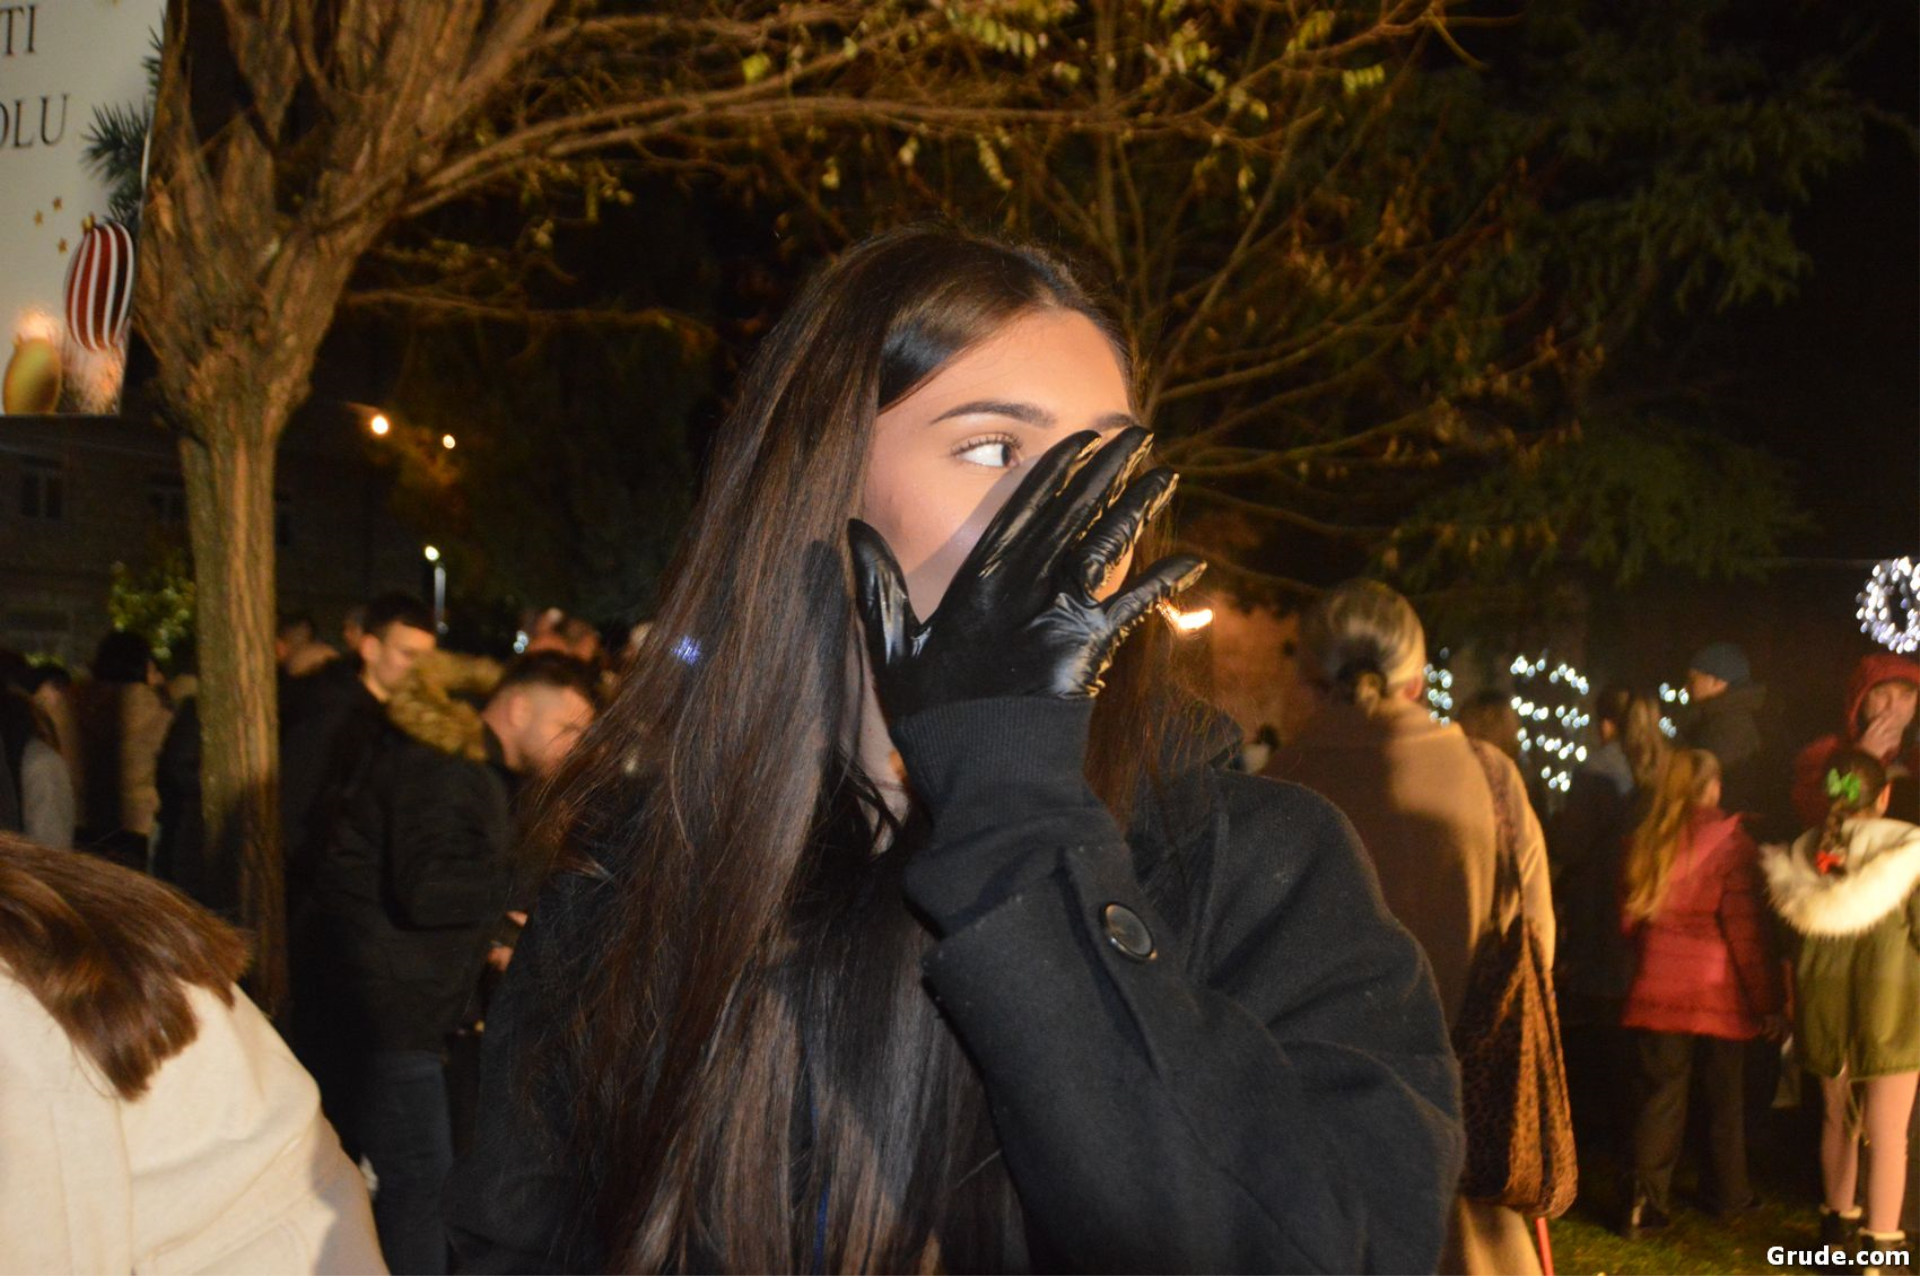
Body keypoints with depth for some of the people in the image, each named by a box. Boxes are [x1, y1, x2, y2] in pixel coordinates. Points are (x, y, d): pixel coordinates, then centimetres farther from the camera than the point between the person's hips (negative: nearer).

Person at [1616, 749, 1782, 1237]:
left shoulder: (1642, 843, -1)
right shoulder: (1730, 843, -13)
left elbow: (1629, 920, 8)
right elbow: (1746, 929, -12)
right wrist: (1766, 1002, -5)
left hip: (1656, 990, 3)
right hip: (1718, 993, -3)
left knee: (1661, 1094, 9)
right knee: (1725, 1096, 13)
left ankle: (1647, 1201, 3)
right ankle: (1731, 1195, 26)